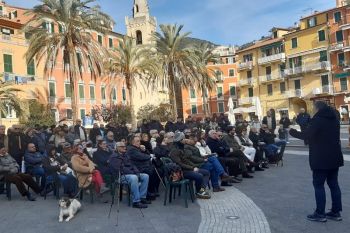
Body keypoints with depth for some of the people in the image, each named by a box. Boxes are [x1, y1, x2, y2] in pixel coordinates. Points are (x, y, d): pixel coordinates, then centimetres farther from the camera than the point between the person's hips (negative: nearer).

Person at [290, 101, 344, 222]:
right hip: (334, 157, 8)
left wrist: (292, 131, -7)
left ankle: (320, 213, 2)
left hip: (321, 158, -8)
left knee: (318, 185, -1)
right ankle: (336, 212, 18)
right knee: (333, 184, 13)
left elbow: (306, 135, -21)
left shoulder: (317, 119, -14)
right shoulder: (334, 118, 13)